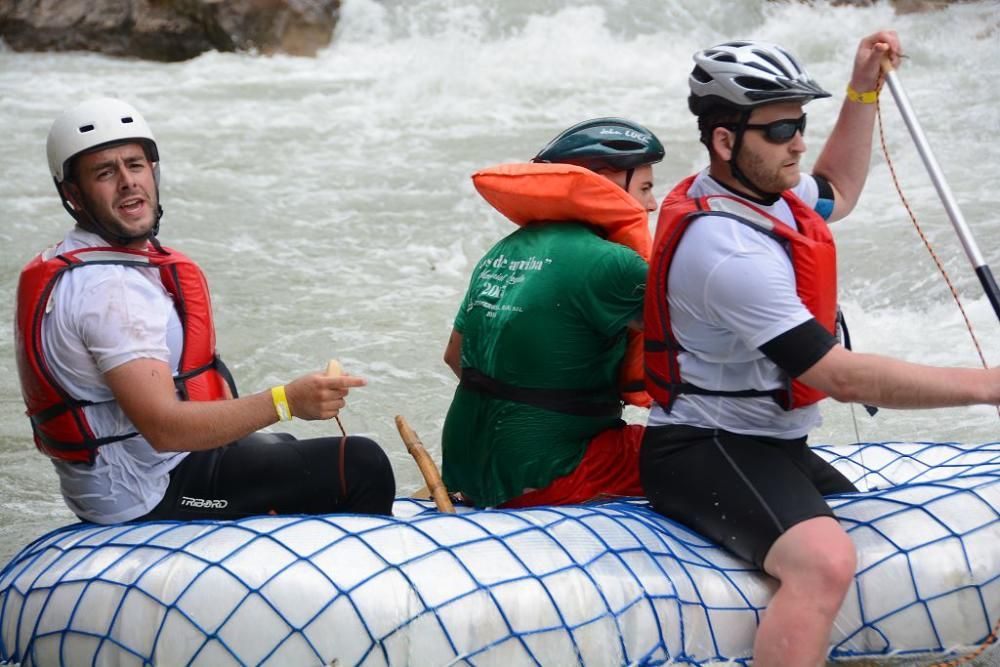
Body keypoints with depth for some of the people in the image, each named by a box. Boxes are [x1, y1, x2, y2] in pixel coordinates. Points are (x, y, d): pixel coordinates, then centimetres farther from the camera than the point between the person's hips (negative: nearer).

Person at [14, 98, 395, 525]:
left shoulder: (66, 269, 9)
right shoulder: (111, 289, -25)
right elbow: (164, 428, -33)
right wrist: (286, 401, -36)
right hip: (154, 495, -11)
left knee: (281, 450, 37)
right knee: (361, 466, -11)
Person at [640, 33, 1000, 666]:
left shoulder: (758, 189, 4)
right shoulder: (728, 248, -26)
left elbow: (837, 192, 29)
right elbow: (842, 376, -26)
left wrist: (864, 90, 17)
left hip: (766, 441, 11)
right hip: (706, 449, -11)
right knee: (824, 562, -35)